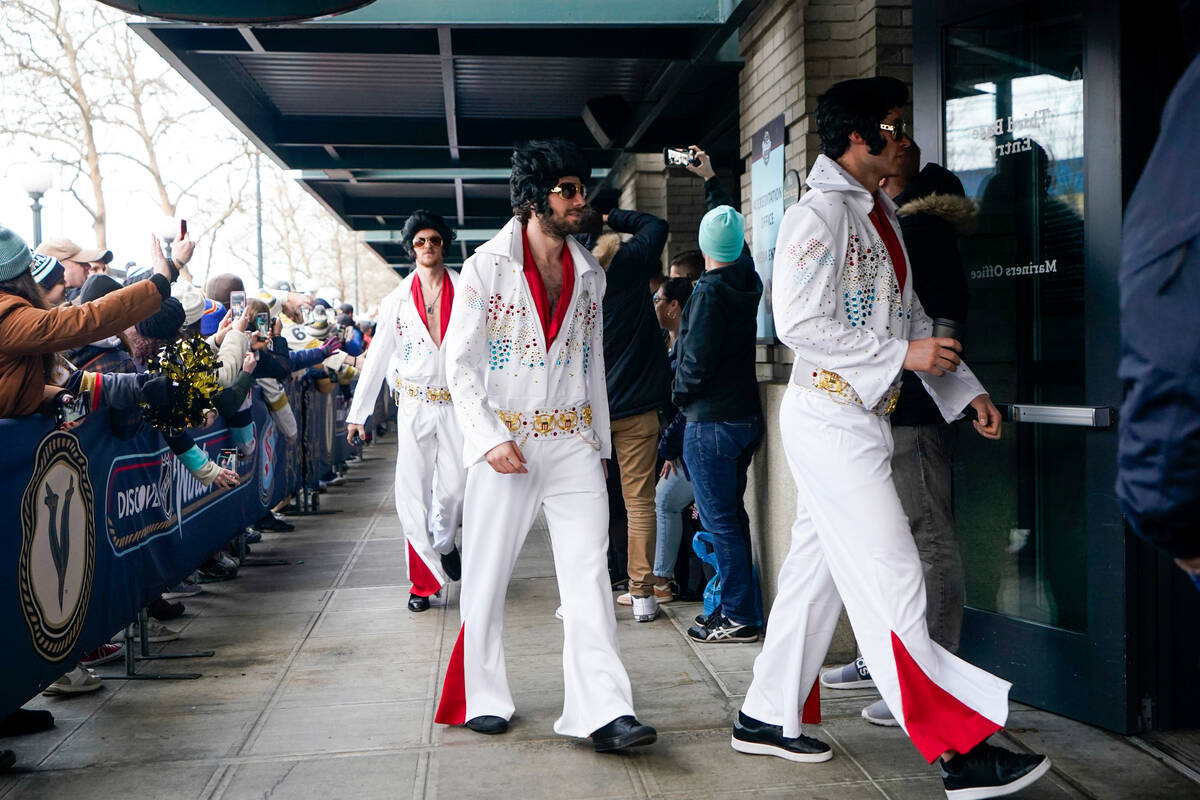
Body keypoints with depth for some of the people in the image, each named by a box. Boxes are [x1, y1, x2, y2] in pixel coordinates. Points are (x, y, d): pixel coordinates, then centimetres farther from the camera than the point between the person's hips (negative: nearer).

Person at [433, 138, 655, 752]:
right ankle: (482, 698, 20)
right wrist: (490, 438, -14)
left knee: (589, 573, -6)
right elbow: (460, 362, -4)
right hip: (505, 441, -3)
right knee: (488, 575, 4)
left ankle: (604, 712, -9)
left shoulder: (589, 273, 12)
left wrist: (599, 442, 16)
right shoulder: (488, 266, -2)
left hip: (573, 442, 3)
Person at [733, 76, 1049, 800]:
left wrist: (967, 387, 13)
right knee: (891, 578, -9)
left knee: (816, 570, 14)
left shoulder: (882, 214, 16)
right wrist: (902, 354, -18)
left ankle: (768, 718, 24)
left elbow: (909, 315, 20)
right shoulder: (818, 214, -13)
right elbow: (800, 323, -20)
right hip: (830, 416, -10)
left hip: (862, 419, 10)